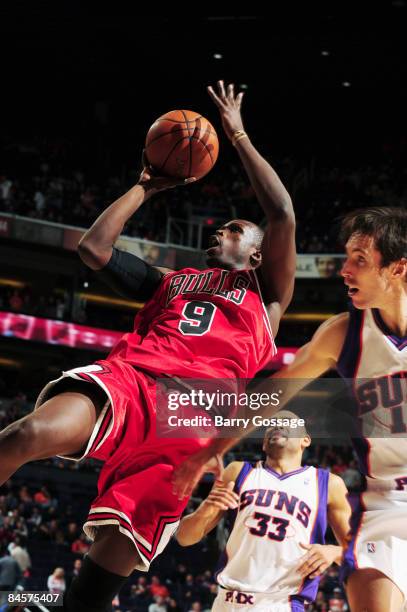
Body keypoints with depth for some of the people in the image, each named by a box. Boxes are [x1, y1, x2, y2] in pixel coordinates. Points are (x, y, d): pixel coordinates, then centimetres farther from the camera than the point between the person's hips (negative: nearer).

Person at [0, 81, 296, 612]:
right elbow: (93, 247, 30)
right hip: (127, 377, 2)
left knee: (119, 549, -13)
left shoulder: (263, 290, 26)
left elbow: (282, 214, 11)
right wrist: (145, 189, 35)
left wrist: (239, 136, 19)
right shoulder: (170, 282, 36)